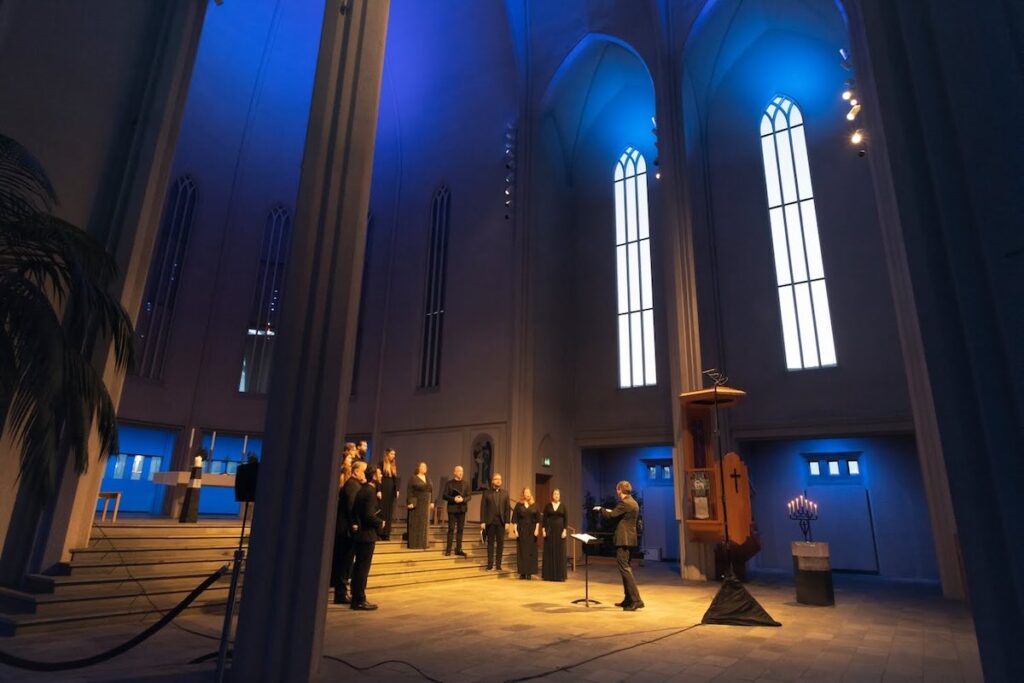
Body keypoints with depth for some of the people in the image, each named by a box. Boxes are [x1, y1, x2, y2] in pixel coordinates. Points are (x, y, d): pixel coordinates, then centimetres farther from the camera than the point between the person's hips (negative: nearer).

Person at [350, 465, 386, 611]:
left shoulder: (362, 490, 11)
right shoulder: (370, 492, -18)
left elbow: (355, 511, 15)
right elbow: (369, 515, -23)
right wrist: (381, 523, -9)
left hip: (359, 533, 9)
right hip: (367, 534, -9)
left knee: (359, 567, 14)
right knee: (363, 568, -3)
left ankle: (356, 598, 21)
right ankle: (360, 600, 3)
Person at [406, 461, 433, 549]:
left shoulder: (427, 479, 12)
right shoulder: (413, 478, -6)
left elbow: (431, 490, 13)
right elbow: (410, 491, -11)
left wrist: (432, 502, 7)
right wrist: (410, 502, -19)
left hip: (426, 504, 6)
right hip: (416, 503, -6)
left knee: (425, 523, 8)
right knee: (416, 523, -2)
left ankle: (424, 542, 15)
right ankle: (414, 542, 3)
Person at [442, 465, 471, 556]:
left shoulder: (466, 483, 8)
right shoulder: (449, 483, 1)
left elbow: (469, 496, 5)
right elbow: (445, 496, -2)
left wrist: (463, 499, -14)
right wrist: (453, 499, -18)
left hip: (462, 509, 3)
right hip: (452, 509, -3)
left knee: (460, 529, 5)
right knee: (451, 529, -2)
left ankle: (458, 549, 11)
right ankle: (448, 549, 5)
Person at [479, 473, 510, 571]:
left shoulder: (505, 493, 9)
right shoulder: (486, 493, 4)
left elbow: (508, 508, 5)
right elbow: (483, 508, 0)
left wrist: (507, 522, -3)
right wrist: (482, 521, -7)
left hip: (501, 522, 2)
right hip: (490, 521, -1)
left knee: (500, 543, 2)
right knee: (490, 543, 4)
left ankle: (498, 564, 9)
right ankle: (490, 564, 10)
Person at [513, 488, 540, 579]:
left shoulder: (534, 505, 5)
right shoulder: (518, 505, 2)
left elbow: (538, 519, 3)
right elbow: (515, 518, 0)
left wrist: (537, 529, -6)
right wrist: (515, 530, -8)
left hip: (531, 530, 1)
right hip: (521, 530, -1)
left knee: (531, 551, 1)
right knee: (521, 551, 1)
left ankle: (529, 573, 6)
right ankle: (522, 572, 6)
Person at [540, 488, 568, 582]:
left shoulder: (563, 506, 3)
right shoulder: (547, 506, 3)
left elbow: (566, 519, 1)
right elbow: (544, 518, 1)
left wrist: (565, 530, -9)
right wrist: (543, 530, -7)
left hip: (559, 530, 0)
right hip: (549, 530, 0)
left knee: (560, 552, 1)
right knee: (549, 552, 2)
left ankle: (560, 575, 6)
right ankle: (548, 574, 8)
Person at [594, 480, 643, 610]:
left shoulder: (624, 503, -17)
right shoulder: (633, 503, 14)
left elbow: (610, 515, -19)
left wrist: (601, 509, -2)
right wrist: (612, 512, 19)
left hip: (624, 539, -10)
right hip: (629, 538, 10)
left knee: (624, 569, -8)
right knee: (626, 568, 15)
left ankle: (636, 600, -10)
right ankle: (628, 599, 21)